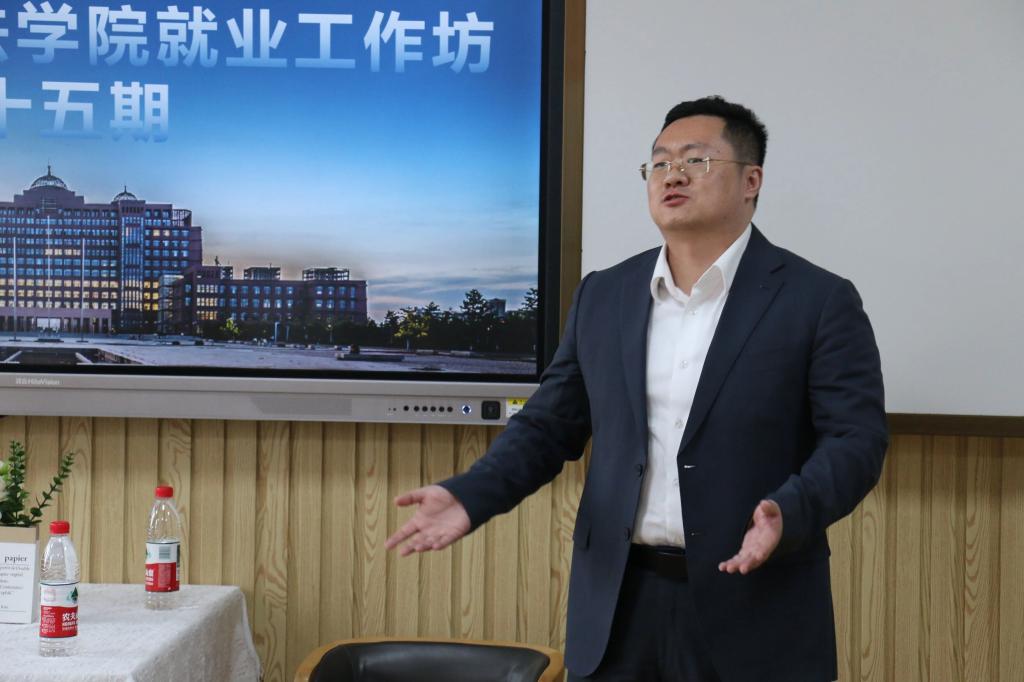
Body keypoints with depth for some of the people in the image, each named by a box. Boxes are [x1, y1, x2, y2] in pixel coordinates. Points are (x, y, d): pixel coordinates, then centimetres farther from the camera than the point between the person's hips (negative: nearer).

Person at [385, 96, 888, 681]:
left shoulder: (820, 301, -3)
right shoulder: (603, 296, 10)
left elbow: (857, 438, -8)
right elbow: (549, 425, 12)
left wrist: (788, 514, -27)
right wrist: (471, 495, -5)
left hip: (755, 610, -3)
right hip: (617, 604, 4)